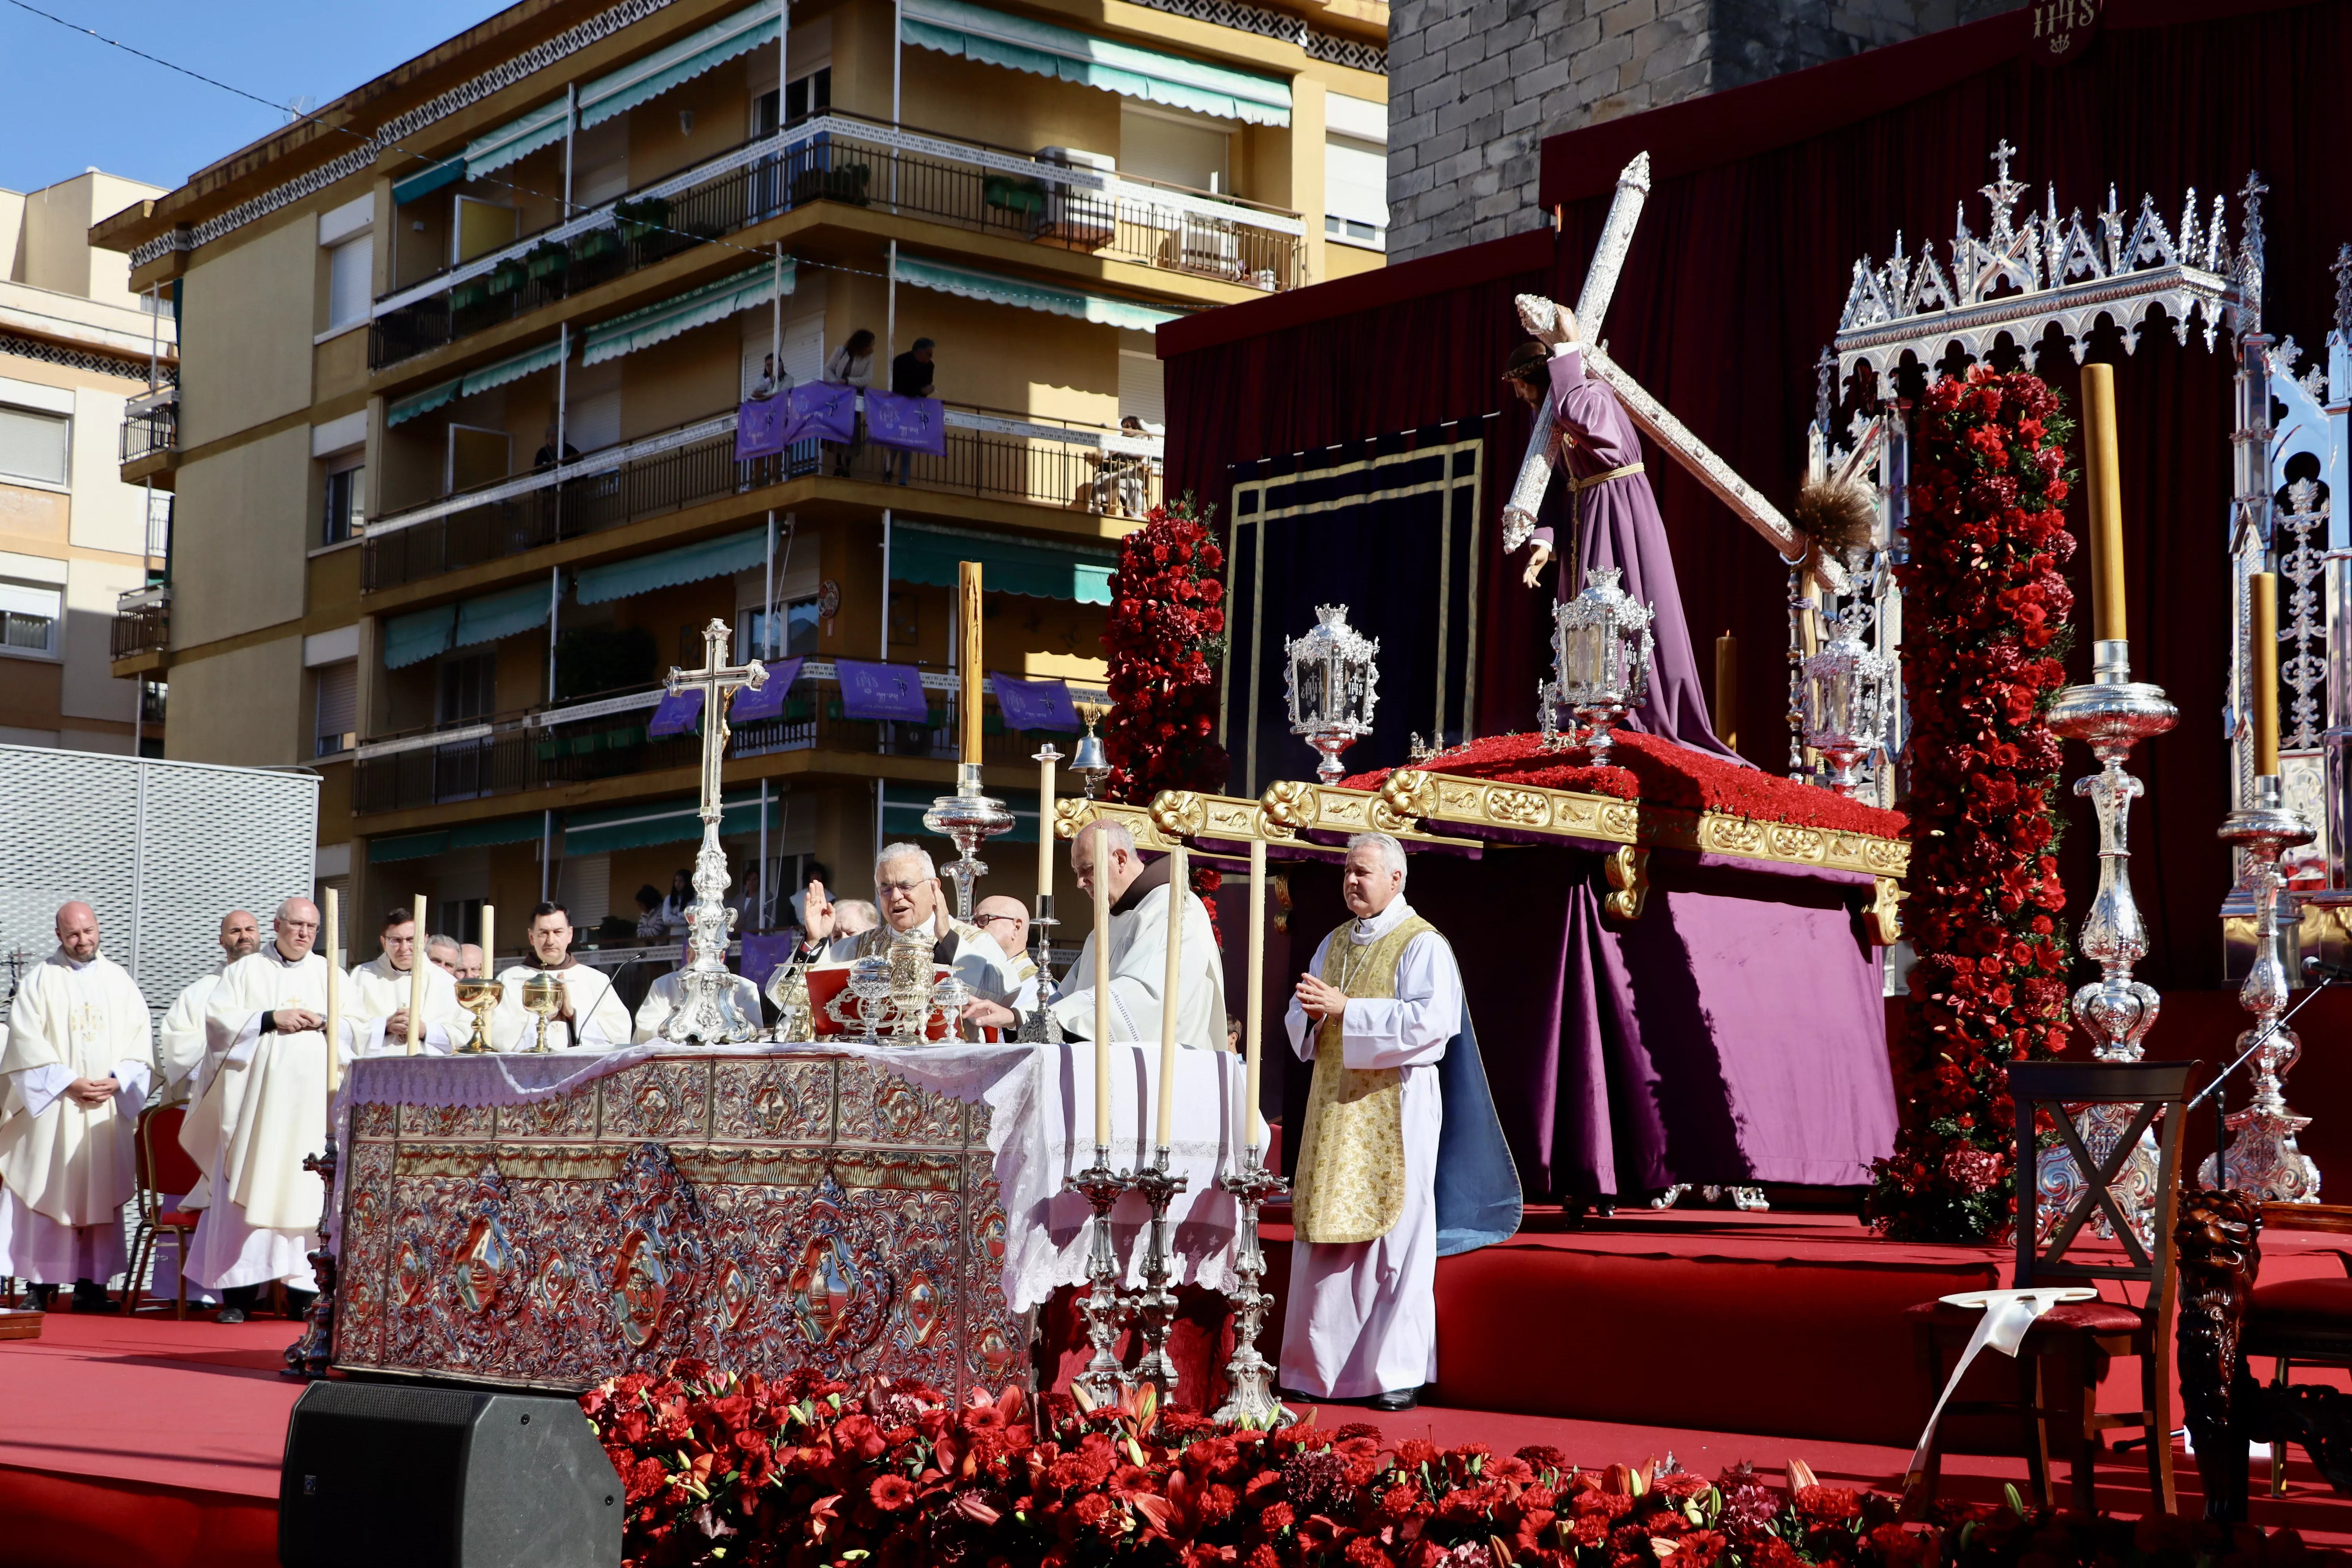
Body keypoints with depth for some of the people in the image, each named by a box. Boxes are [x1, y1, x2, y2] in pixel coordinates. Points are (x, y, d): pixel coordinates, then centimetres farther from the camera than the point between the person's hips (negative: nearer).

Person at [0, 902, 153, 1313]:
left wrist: (118, 1080, -8)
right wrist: (67, 1082, -13)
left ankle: (91, 1285, 1)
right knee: (47, 1191, -5)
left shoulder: (120, 981, 12)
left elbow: (140, 1037, 8)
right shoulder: (41, 980, 3)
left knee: (100, 1193, -1)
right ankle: (41, 1284, -1)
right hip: (52, 1105, -2)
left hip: (107, 1108, 2)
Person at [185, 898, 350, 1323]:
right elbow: (218, 1017, -1)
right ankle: (237, 1291, -3)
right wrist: (270, 1020, -10)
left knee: (307, 1190, -5)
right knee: (246, 1189, -5)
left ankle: (303, 1289, -3)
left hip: (312, 1101, 2)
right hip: (255, 1098, -2)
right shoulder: (246, 971, 11)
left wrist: (323, 1022, -7)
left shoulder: (329, 975, 17)